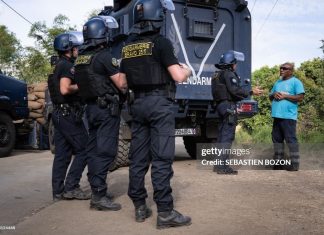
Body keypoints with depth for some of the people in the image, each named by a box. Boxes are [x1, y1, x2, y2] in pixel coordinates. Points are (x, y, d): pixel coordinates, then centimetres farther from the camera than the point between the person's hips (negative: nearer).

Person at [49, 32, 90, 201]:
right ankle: (71, 187, -3)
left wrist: (77, 87, 12)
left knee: (62, 154, 9)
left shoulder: (59, 66, 20)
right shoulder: (67, 65, -11)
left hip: (59, 113, 10)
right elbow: (65, 89, -24)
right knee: (83, 150, -3)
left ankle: (58, 191, 11)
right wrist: (80, 86, -9)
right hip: (68, 114, -10)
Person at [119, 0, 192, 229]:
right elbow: (178, 76, -13)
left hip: (138, 104, 7)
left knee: (138, 157, 9)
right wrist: (187, 70, 8)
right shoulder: (161, 42, -9)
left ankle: (140, 207, 16)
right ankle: (165, 212, -3)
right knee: (161, 158, -6)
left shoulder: (128, 47, 11)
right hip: (159, 103, -6)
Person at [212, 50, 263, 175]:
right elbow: (235, 90, -20)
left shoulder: (218, 74, 20)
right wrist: (251, 92, -12)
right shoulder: (229, 74, -10)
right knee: (228, 136, -9)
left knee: (222, 135, 13)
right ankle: (222, 166, -11)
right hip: (229, 105, -10)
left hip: (221, 105, 10)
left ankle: (219, 164, 17)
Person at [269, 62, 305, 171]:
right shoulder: (277, 82, 21)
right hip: (277, 116, 8)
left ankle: (295, 163, -3)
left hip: (288, 116, -8)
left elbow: (300, 97, -12)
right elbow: (270, 97, 23)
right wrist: (274, 94, 0)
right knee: (277, 139, 10)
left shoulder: (296, 82, -2)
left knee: (291, 139, -7)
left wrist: (284, 96, -14)